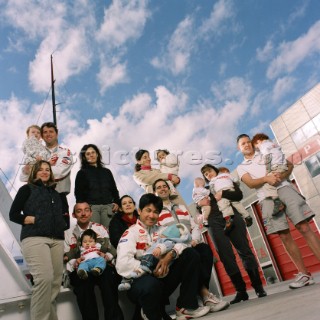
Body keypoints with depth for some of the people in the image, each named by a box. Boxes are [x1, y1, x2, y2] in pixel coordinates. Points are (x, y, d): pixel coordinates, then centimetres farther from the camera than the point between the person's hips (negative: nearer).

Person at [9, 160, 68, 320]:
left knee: (56, 281, 1)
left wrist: (63, 223, 8)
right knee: (44, 278, -21)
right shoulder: (27, 189, 10)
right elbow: (13, 214, 3)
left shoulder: (55, 194, 25)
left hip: (56, 240, 5)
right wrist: (33, 220, -6)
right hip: (34, 238, -5)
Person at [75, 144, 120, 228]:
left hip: (107, 206, 3)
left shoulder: (106, 172, 21)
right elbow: (78, 193, 5)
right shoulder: (82, 173, 12)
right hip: (91, 207, -2)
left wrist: (116, 202, 4)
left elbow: (114, 189, 20)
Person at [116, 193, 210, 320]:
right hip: (140, 281, -5)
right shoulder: (131, 233, -6)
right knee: (151, 284, -41)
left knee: (190, 254, -7)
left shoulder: (160, 230, 13)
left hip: (162, 277, 6)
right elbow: (123, 264, -20)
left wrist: (170, 255, -17)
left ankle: (186, 306, -4)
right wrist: (150, 269, -21)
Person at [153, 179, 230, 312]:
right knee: (193, 254, -36)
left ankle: (203, 293, -28)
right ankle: (205, 293, -27)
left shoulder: (182, 208, 27)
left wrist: (194, 239, -3)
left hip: (191, 245, 5)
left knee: (205, 249, -30)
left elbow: (195, 227, 20)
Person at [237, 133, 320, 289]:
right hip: (267, 198, 0)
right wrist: (266, 178, -19)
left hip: (284, 188, 0)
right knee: (284, 236, -3)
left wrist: (283, 175, -7)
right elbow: (250, 183, -1)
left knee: (304, 227, -9)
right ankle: (304, 273, 6)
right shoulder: (241, 167, 17)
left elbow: (289, 164, 14)